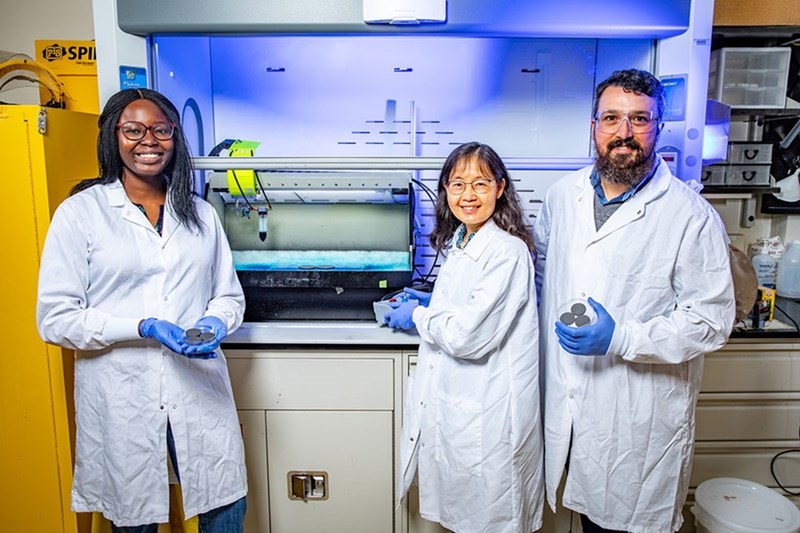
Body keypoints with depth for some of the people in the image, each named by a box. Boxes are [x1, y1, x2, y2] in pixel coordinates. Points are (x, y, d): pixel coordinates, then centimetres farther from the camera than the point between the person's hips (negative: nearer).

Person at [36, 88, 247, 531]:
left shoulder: (201, 214, 10)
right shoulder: (79, 212, -2)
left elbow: (229, 295, 14)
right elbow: (54, 319, -6)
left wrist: (214, 322, -9)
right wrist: (144, 328, -18)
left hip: (199, 391, 3)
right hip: (121, 399, -2)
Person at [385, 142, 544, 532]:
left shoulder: (508, 252, -21)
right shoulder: (460, 243, 7)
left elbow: (468, 336, -25)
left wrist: (416, 316, -11)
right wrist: (428, 302, 9)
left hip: (487, 416, -8)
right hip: (453, 406, 8)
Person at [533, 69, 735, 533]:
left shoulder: (692, 215, -12)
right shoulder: (563, 195, 3)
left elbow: (711, 320, -13)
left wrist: (620, 339, -23)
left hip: (642, 417, -4)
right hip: (568, 403, 4)